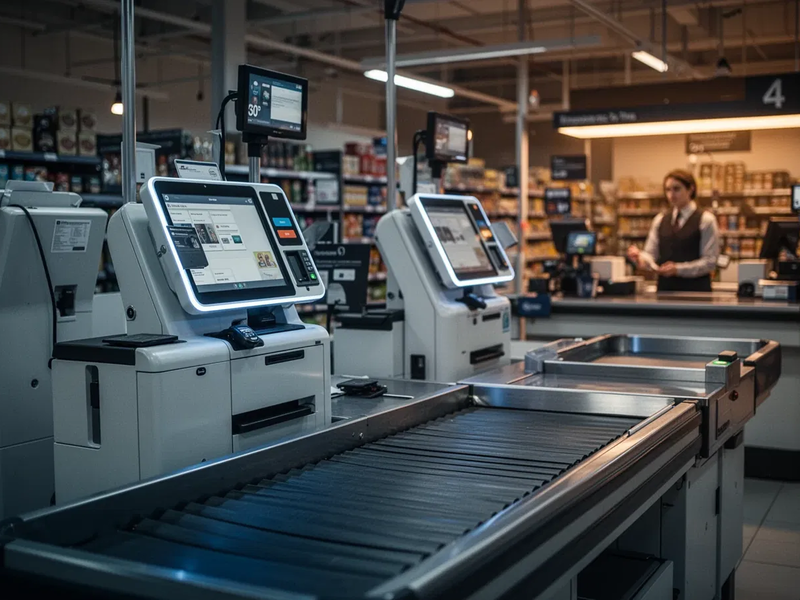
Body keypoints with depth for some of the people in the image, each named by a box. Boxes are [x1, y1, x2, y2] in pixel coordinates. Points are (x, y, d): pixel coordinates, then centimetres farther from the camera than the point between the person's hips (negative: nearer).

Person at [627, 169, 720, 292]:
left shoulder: (705, 220, -3)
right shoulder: (660, 220, 11)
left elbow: (710, 261, -7)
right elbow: (651, 254, 7)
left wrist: (678, 269, -18)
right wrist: (640, 258, -16)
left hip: (695, 289, -4)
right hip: (665, 288, 4)